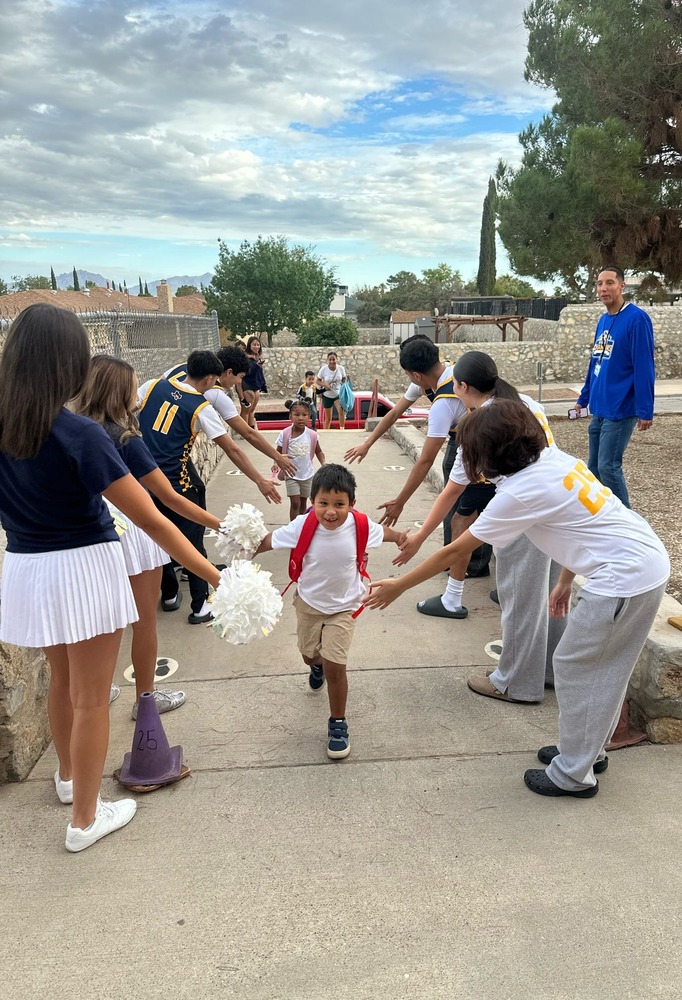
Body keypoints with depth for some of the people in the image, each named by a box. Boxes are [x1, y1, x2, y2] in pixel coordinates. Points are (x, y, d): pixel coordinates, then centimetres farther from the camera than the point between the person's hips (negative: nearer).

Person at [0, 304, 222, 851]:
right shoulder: (79, 436, -23)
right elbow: (153, 522, -21)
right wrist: (216, 577, -16)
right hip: (84, 571, -6)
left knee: (62, 678, 28)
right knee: (91, 698, 10)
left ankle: (68, 776, 51)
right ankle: (86, 820, 27)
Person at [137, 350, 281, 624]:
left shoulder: (153, 386, 3)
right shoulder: (201, 408, -7)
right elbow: (232, 450, -6)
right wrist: (260, 481, 0)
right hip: (176, 483, -5)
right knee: (192, 541, 9)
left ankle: (169, 595, 33)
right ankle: (200, 606, 13)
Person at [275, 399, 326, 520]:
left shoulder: (312, 435, -8)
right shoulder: (285, 434, -13)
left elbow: (318, 452, 6)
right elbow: (278, 452, -4)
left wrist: (324, 464, -9)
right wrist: (276, 464, -22)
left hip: (307, 474, 3)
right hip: (291, 475, -3)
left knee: (303, 502, 15)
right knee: (295, 503, -7)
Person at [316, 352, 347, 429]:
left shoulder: (341, 368, -9)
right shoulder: (323, 369, -14)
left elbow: (344, 380, 6)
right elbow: (318, 381, -5)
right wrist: (324, 384, -24)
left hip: (338, 394, 0)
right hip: (327, 395, 0)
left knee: (341, 412, -27)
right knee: (328, 418, 9)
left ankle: (342, 430, -17)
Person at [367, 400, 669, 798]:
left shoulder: (519, 492, -18)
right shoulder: (556, 458, 6)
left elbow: (454, 553, -12)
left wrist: (398, 586, -2)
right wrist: (565, 580, 20)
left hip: (624, 579, -9)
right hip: (651, 561, 9)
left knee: (574, 666, 7)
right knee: (603, 668, 21)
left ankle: (573, 774, 22)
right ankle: (589, 749, 39)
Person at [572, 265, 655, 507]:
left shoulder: (636, 319, -13)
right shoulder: (603, 320, 11)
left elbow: (644, 367, -16)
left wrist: (645, 410, -18)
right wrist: (584, 398, 21)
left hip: (620, 409, -8)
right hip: (599, 409, 8)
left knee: (608, 468, -6)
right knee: (594, 467, 12)